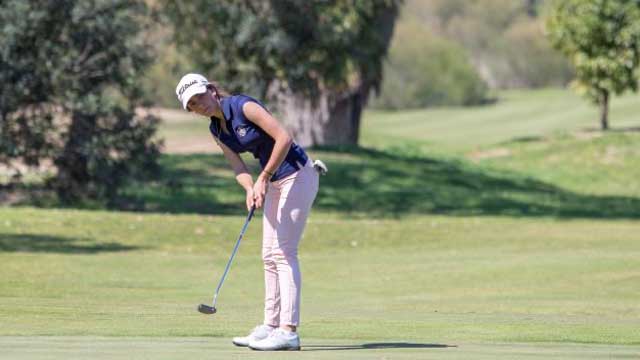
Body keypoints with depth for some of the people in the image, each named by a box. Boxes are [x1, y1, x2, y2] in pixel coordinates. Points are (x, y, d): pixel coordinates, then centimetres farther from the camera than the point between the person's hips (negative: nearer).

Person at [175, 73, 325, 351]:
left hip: (297, 175, -9)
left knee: (283, 252, -13)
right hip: (274, 183, 9)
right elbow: (238, 167, 3)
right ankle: (271, 326, 16)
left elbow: (284, 138, -22)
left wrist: (263, 178, -18)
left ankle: (289, 331, -16)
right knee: (269, 255, 10)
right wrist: (250, 188, -19)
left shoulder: (244, 106, -17)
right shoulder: (216, 130, 7)